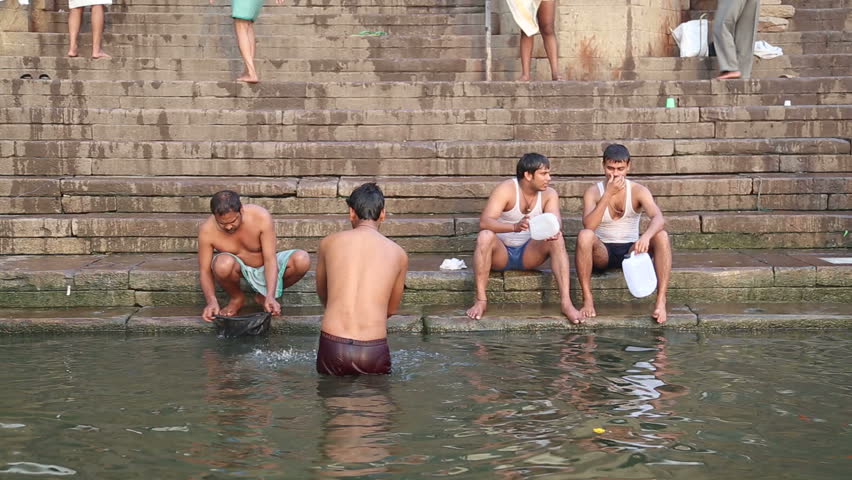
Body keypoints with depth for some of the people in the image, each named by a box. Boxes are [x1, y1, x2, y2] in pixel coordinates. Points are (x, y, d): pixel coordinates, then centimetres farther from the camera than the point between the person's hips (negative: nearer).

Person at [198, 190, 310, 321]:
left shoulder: (261, 217, -27)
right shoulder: (207, 230, -25)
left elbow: (270, 259, -27)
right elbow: (205, 270, -18)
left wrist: (270, 297, -37)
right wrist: (212, 301, -35)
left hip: (264, 266, 1)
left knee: (302, 260, -26)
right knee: (224, 264, -38)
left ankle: (264, 296, 0)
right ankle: (236, 297, -2)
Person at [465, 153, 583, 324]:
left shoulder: (549, 194, -4)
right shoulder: (506, 189, -17)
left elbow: (556, 221, -19)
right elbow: (484, 222, -30)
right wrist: (515, 227, -47)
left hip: (528, 254, 3)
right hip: (501, 253, -3)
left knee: (557, 239, -23)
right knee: (485, 236, -34)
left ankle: (566, 303, -28)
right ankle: (480, 300, -31)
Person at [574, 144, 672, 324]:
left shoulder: (638, 191, -4)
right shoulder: (593, 192, -5)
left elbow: (659, 218, -22)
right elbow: (589, 225, -23)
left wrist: (646, 236, -44)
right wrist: (608, 194, -26)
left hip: (631, 250, 1)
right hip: (602, 252, -1)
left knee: (661, 236, -26)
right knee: (584, 235, -33)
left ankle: (661, 301, -32)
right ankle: (587, 300, -30)